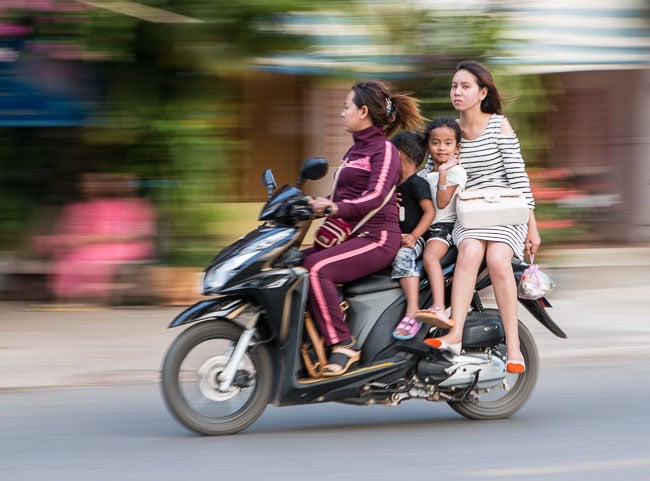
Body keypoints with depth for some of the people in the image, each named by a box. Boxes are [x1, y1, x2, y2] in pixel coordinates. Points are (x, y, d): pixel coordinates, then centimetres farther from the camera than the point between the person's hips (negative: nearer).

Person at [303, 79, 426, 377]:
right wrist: (319, 205, 9)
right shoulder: (355, 150, 23)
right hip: (351, 236, 10)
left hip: (377, 238, -10)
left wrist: (335, 208, -32)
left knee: (316, 268, -30)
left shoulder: (384, 150, -6)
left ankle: (342, 345, -29)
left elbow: (375, 197, -21)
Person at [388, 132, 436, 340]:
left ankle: (413, 312, -45)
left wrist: (414, 236, -23)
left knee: (403, 257, -38)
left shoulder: (417, 183, -5)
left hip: (411, 239, -10)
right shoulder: (394, 184, 22)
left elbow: (430, 211, -14)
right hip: (393, 238, 10)